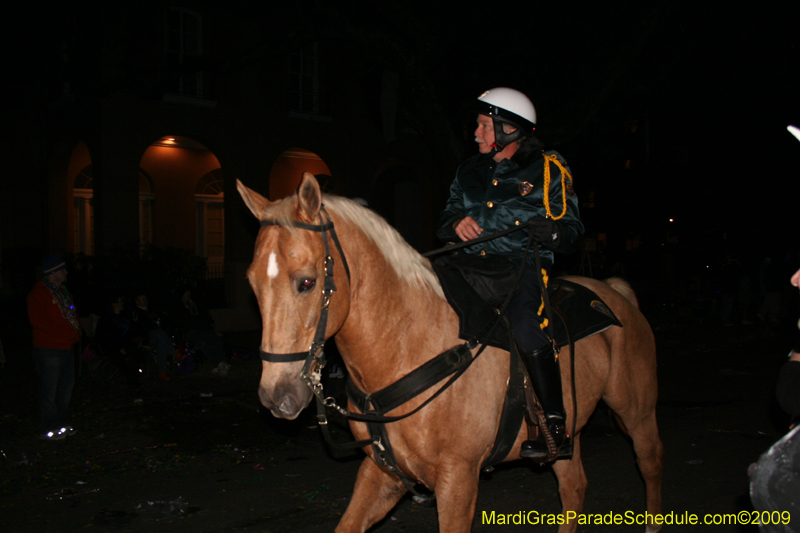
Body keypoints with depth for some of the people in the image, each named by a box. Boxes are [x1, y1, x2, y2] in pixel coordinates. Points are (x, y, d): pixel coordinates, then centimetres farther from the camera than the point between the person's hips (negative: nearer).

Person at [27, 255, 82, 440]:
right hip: (49, 350, -9)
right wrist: (64, 332, -18)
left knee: (66, 388, 16)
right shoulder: (38, 293, -11)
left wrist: (76, 331, 3)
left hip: (67, 347, 9)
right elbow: (37, 320, -20)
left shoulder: (62, 290, 16)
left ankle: (62, 424, 28)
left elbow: (72, 313, 23)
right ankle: (48, 429, 8)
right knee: (49, 391, -2)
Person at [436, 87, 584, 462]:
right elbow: (444, 221, 20)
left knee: (522, 320, -33)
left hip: (523, 266, -5)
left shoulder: (549, 170, 6)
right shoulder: (470, 171, 19)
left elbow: (572, 229, 5)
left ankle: (556, 426, -23)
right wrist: (457, 224, -4)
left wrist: (553, 232, -19)